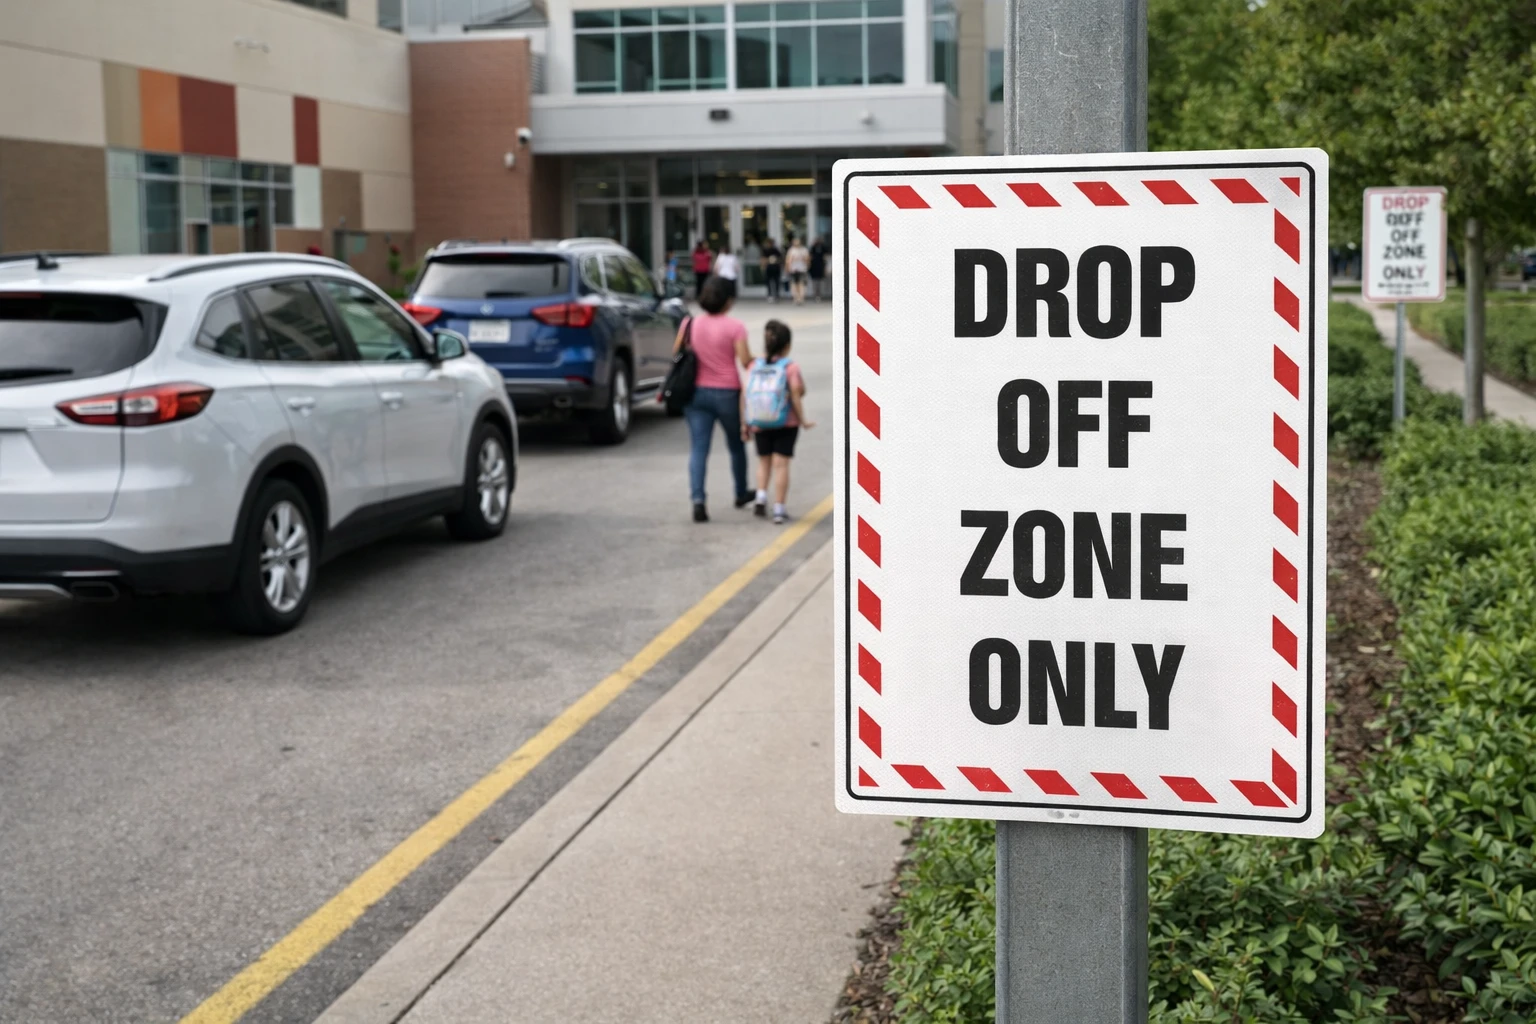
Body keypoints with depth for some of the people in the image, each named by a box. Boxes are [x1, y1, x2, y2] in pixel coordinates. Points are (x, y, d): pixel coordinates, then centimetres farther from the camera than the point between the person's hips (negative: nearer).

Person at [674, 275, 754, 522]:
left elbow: (675, 352, 6)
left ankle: (697, 499, -16)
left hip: (696, 391, 2)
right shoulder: (734, 327, -12)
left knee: (698, 448, 0)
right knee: (736, 445, 18)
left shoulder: (690, 324, -1)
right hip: (727, 392, -2)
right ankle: (741, 494, 35)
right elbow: (745, 361, -16)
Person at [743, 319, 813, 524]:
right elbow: (795, 397, -13)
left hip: (759, 425, 3)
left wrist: (745, 423, 6)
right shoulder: (791, 367, -8)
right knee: (781, 463, -1)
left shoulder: (754, 366, 1)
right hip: (785, 424, -3)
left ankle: (761, 494, 2)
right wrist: (803, 421, -3)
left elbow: (745, 397, -2)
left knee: (764, 461, 20)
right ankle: (779, 508, -2)